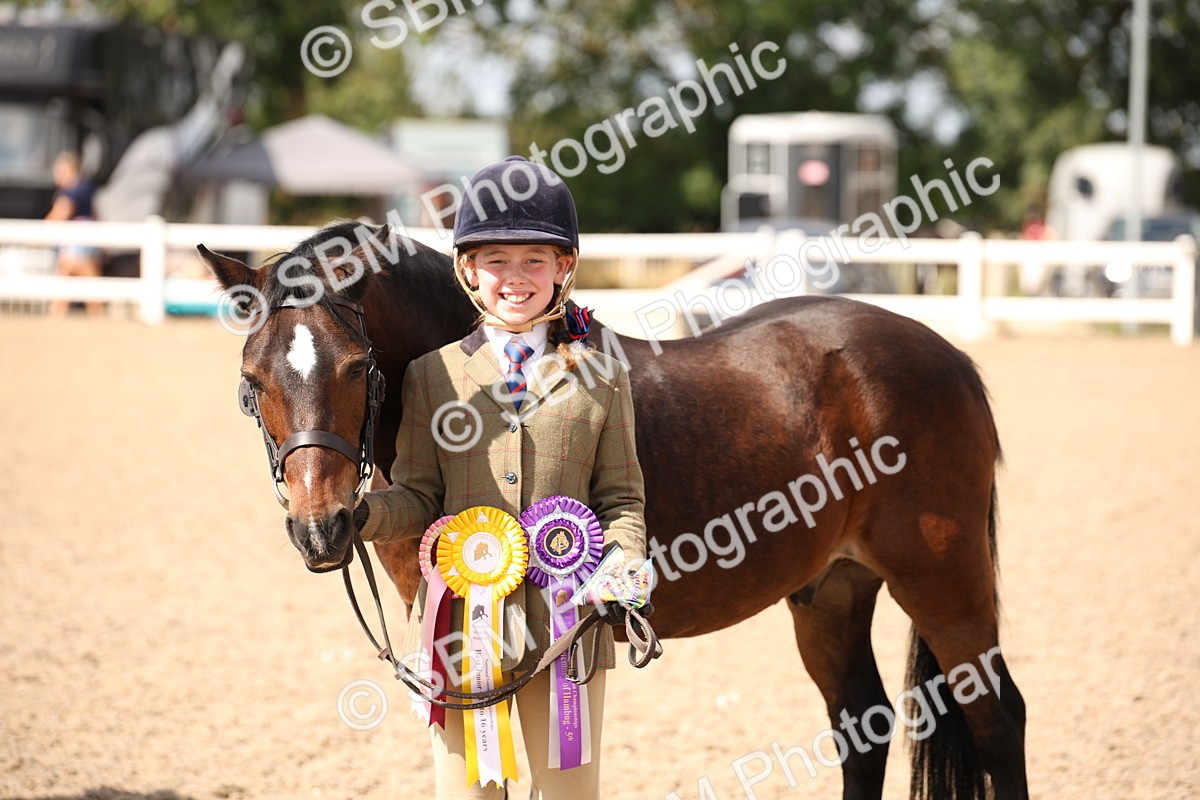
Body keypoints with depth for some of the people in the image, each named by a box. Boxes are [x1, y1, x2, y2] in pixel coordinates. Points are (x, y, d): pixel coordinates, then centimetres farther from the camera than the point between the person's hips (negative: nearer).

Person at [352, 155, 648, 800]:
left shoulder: (600, 378, 5)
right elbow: (418, 499, 5)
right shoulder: (430, 376, 6)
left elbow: (620, 500, 4)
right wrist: (364, 514, -16)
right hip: (459, 620, 0)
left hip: (567, 623, 0)